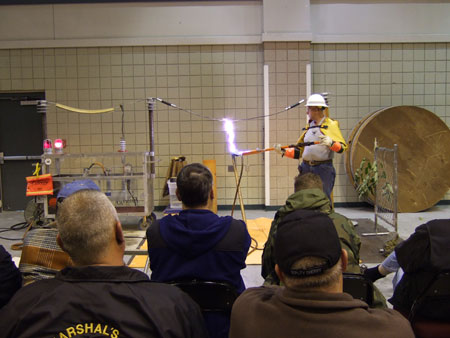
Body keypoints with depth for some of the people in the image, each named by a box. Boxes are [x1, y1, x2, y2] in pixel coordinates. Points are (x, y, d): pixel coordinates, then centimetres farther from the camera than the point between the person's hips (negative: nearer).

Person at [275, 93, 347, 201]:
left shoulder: (331, 125, 0)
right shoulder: (309, 127, 18)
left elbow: (343, 147, -8)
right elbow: (298, 151, 19)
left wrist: (331, 143, -26)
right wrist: (283, 151, 4)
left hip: (323, 169, -6)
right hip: (306, 168, 6)